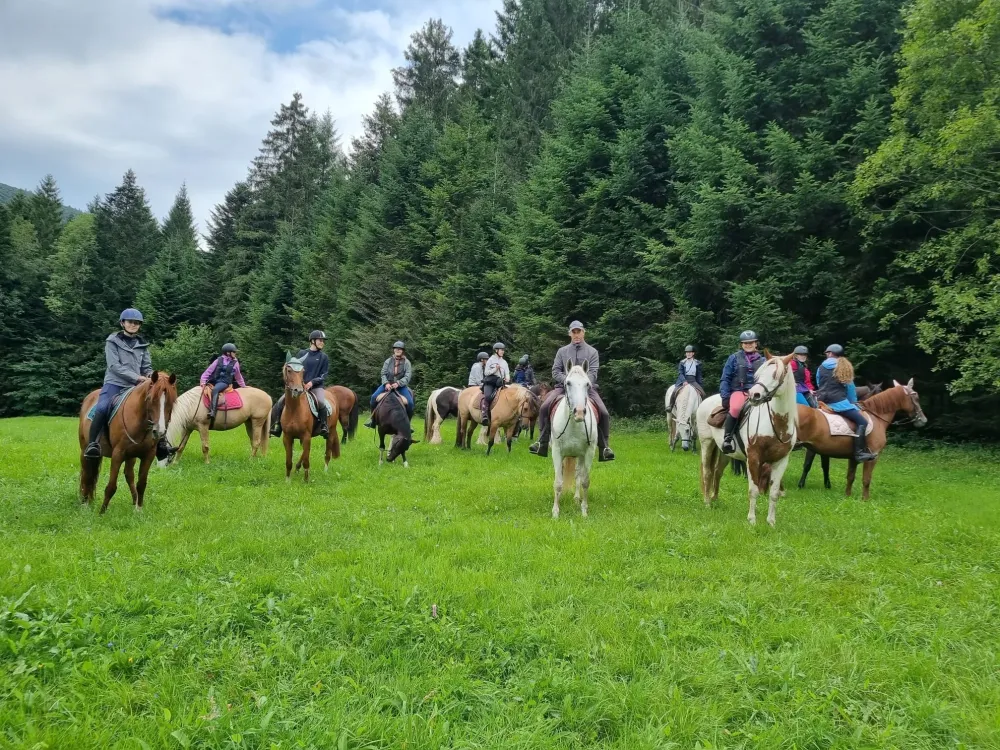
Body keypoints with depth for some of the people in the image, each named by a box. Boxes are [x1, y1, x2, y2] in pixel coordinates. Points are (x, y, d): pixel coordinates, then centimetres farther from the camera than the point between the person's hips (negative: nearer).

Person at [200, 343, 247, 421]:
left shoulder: (235, 363, 9)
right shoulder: (219, 360, 8)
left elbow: (238, 377, 22)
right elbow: (209, 371, 5)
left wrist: (243, 386, 27)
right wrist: (203, 381, -6)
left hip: (224, 382, -4)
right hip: (214, 381, 4)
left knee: (215, 390, -33)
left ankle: (213, 411, -46)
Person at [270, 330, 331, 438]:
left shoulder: (324, 357, 5)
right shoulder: (302, 353, 10)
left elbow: (324, 375, 1)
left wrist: (312, 382, -14)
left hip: (316, 386, -2)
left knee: (321, 402, -34)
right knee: (280, 402, -12)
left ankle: (324, 427, -21)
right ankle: (275, 426, 0)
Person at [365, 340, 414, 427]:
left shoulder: (406, 363, -4)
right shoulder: (388, 361, 3)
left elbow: (407, 377, -12)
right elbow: (383, 374, 1)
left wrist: (398, 383, -27)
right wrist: (386, 383, -18)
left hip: (401, 386, -2)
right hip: (388, 384, 2)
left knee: (410, 403, -22)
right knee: (374, 397, -18)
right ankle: (373, 420, -4)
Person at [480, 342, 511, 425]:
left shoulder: (504, 362, 18)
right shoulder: (491, 360, 5)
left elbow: (507, 373, 14)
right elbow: (486, 372, 2)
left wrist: (507, 378, -9)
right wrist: (495, 369, -11)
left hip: (500, 382, 5)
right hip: (490, 381, -5)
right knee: (487, 396, -28)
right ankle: (484, 415, -31)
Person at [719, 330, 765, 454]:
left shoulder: (762, 360, 16)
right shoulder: (734, 358, 8)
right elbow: (725, 379, 5)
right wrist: (725, 396, -5)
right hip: (738, 391, -3)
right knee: (735, 408, -37)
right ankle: (727, 438, -23)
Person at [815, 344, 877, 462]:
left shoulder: (821, 368, 12)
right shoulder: (844, 368, 7)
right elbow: (850, 388, 11)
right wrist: (853, 402, 23)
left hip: (823, 402, 5)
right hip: (838, 402, -5)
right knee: (862, 422, -6)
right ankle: (859, 452, -21)